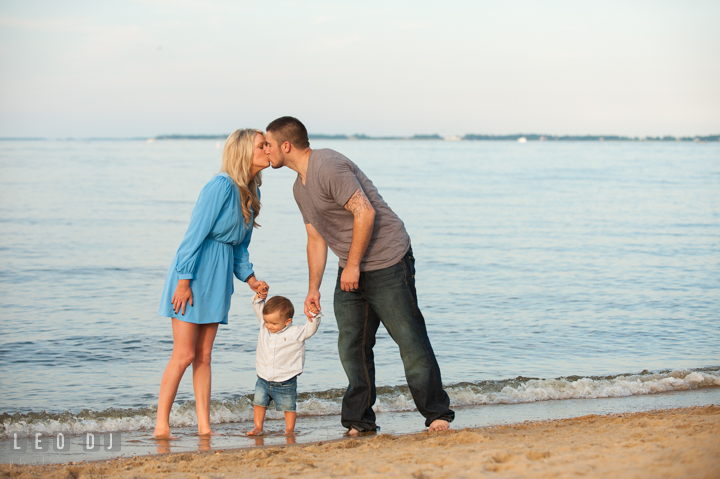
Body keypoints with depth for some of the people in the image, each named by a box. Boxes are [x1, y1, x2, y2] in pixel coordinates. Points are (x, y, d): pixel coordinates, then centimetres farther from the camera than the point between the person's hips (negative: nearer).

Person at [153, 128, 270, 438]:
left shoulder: (252, 193, 11)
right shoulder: (221, 186, -16)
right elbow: (196, 234, -17)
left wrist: (250, 278, 5)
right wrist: (184, 280, -19)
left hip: (219, 274, 8)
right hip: (195, 269, -8)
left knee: (203, 355, 9)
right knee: (184, 354, -7)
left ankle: (204, 427, 9)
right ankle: (161, 426, 0)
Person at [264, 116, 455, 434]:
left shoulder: (328, 167, -18)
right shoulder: (300, 187, 14)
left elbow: (365, 213, -25)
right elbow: (316, 239, 19)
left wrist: (352, 265, -20)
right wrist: (313, 288, 13)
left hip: (387, 262, -10)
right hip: (351, 269, 10)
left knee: (410, 340, -5)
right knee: (351, 347, 7)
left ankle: (438, 414, 4)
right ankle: (359, 421, 14)